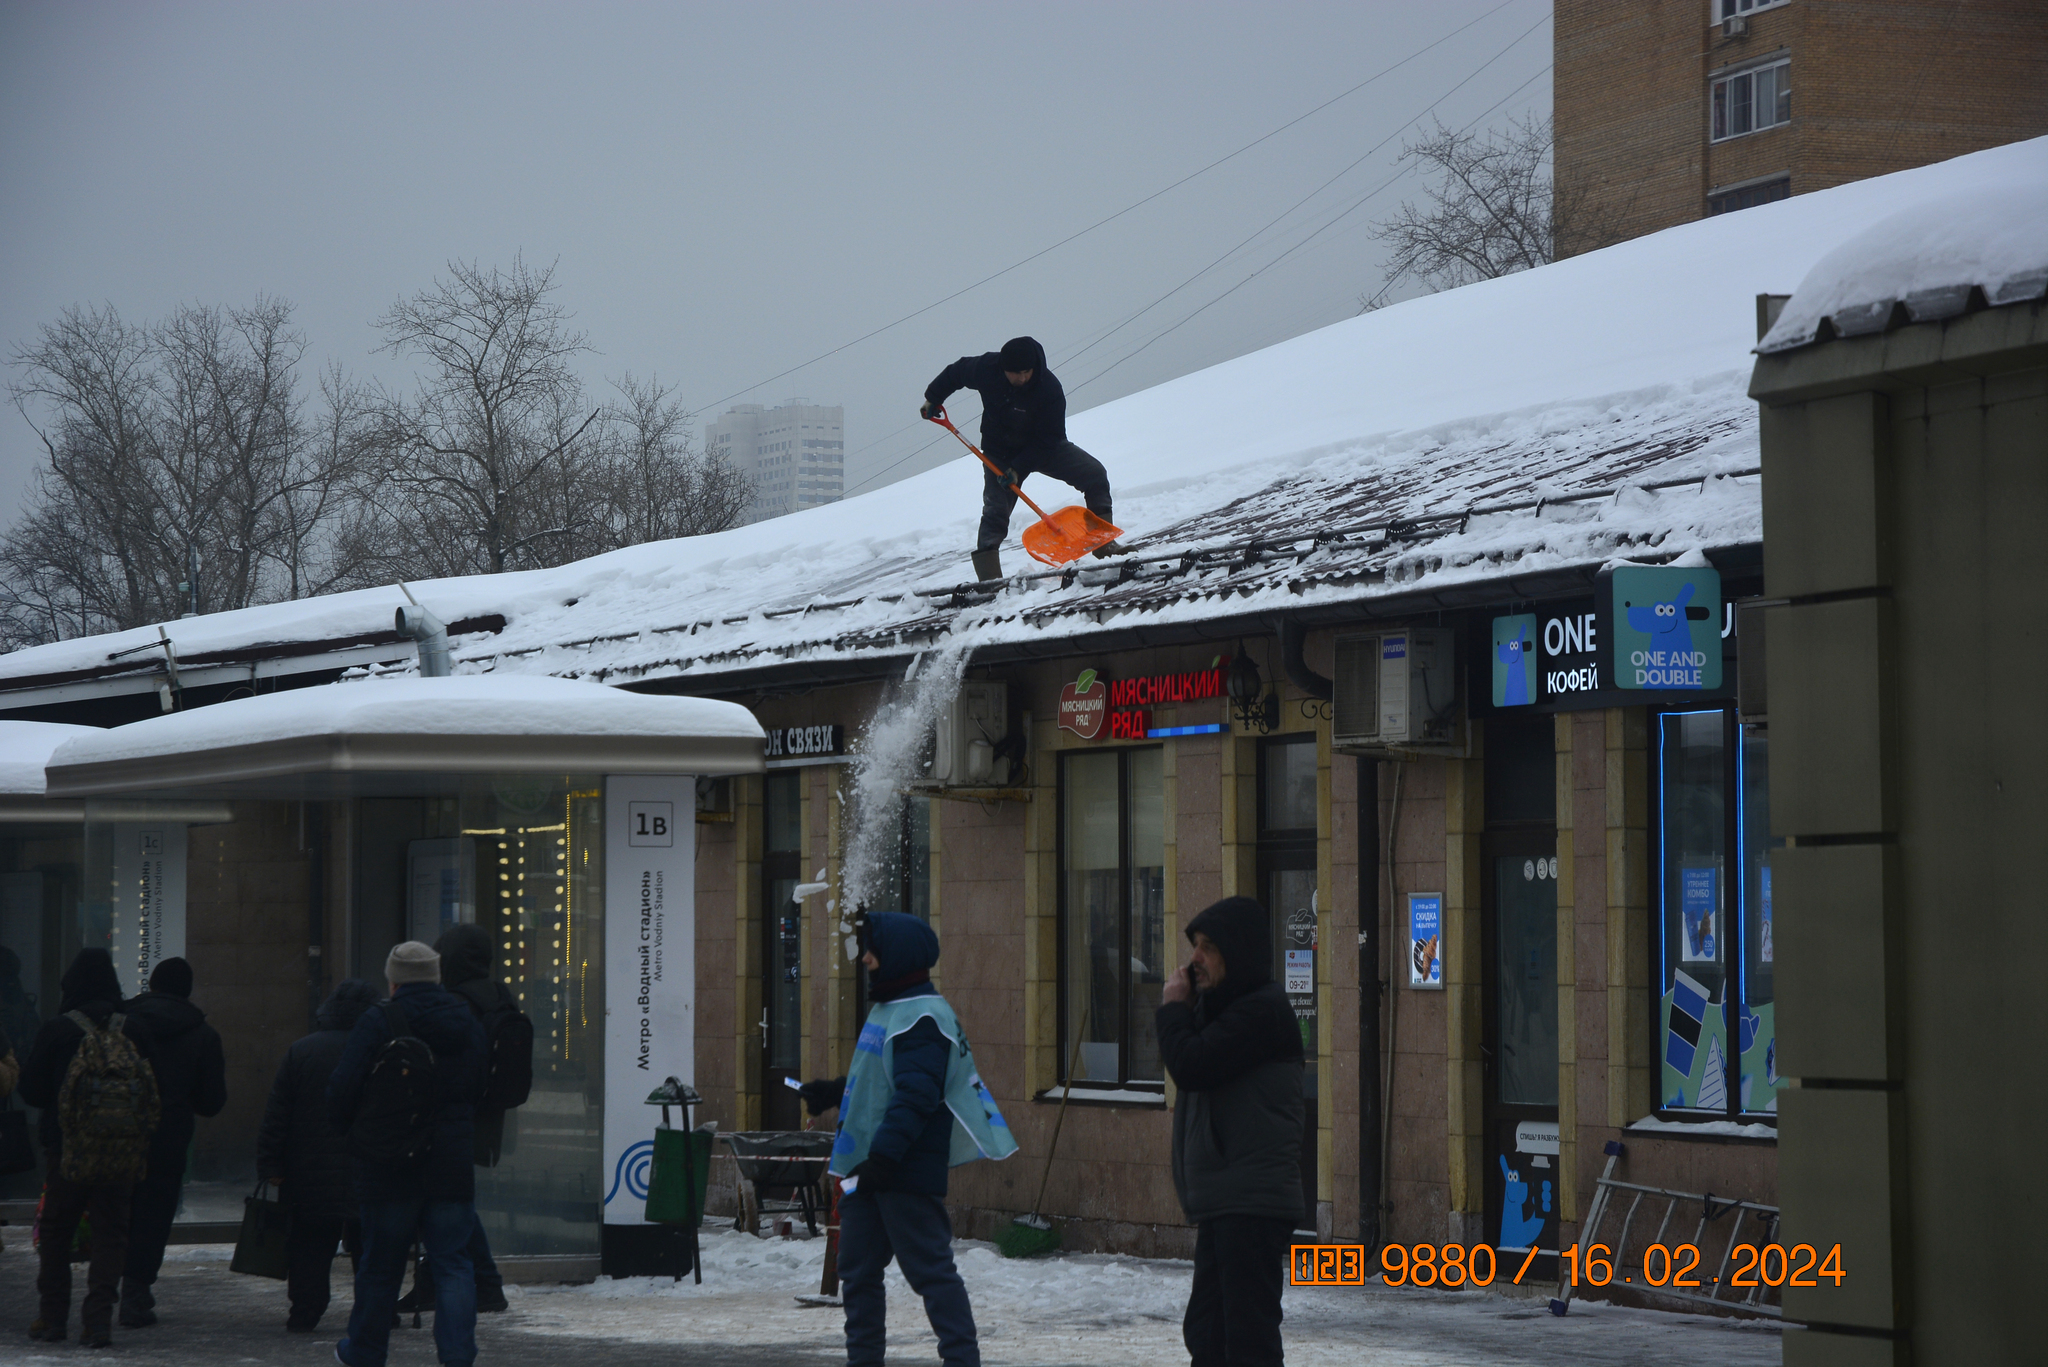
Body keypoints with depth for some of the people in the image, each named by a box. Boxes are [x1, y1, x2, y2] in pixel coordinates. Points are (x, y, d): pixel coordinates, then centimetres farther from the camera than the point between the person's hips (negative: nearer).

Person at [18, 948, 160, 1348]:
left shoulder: (56, 1031, -9)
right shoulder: (134, 1031, -1)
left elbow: (31, 1090, -3)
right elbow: (153, 1091, 4)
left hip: (67, 1148, -1)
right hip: (123, 1151, 2)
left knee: (56, 1229, 12)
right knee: (111, 1230, 5)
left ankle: (52, 1317, 15)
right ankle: (99, 1317, -5)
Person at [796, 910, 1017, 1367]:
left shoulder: (923, 1017, -16)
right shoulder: (887, 1009, 16)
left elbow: (915, 1095, -25)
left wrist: (884, 1155, -29)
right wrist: (830, 1093, 29)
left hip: (907, 1173, -10)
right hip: (866, 1167, 10)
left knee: (930, 1269, -8)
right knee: (857, 1271, 13)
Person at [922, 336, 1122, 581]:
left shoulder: (1050, 390, -29)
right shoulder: (985, 368, -23)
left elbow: (1048, 439, -24)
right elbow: (955, 372, 0)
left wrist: (1018, 469, -30)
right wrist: (933, 399, 9)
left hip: (1045, 448, 0)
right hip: (1000, 453, 0)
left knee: (1095, 473, -14)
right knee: (995, 510, -15)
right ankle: (988, 577, -18)